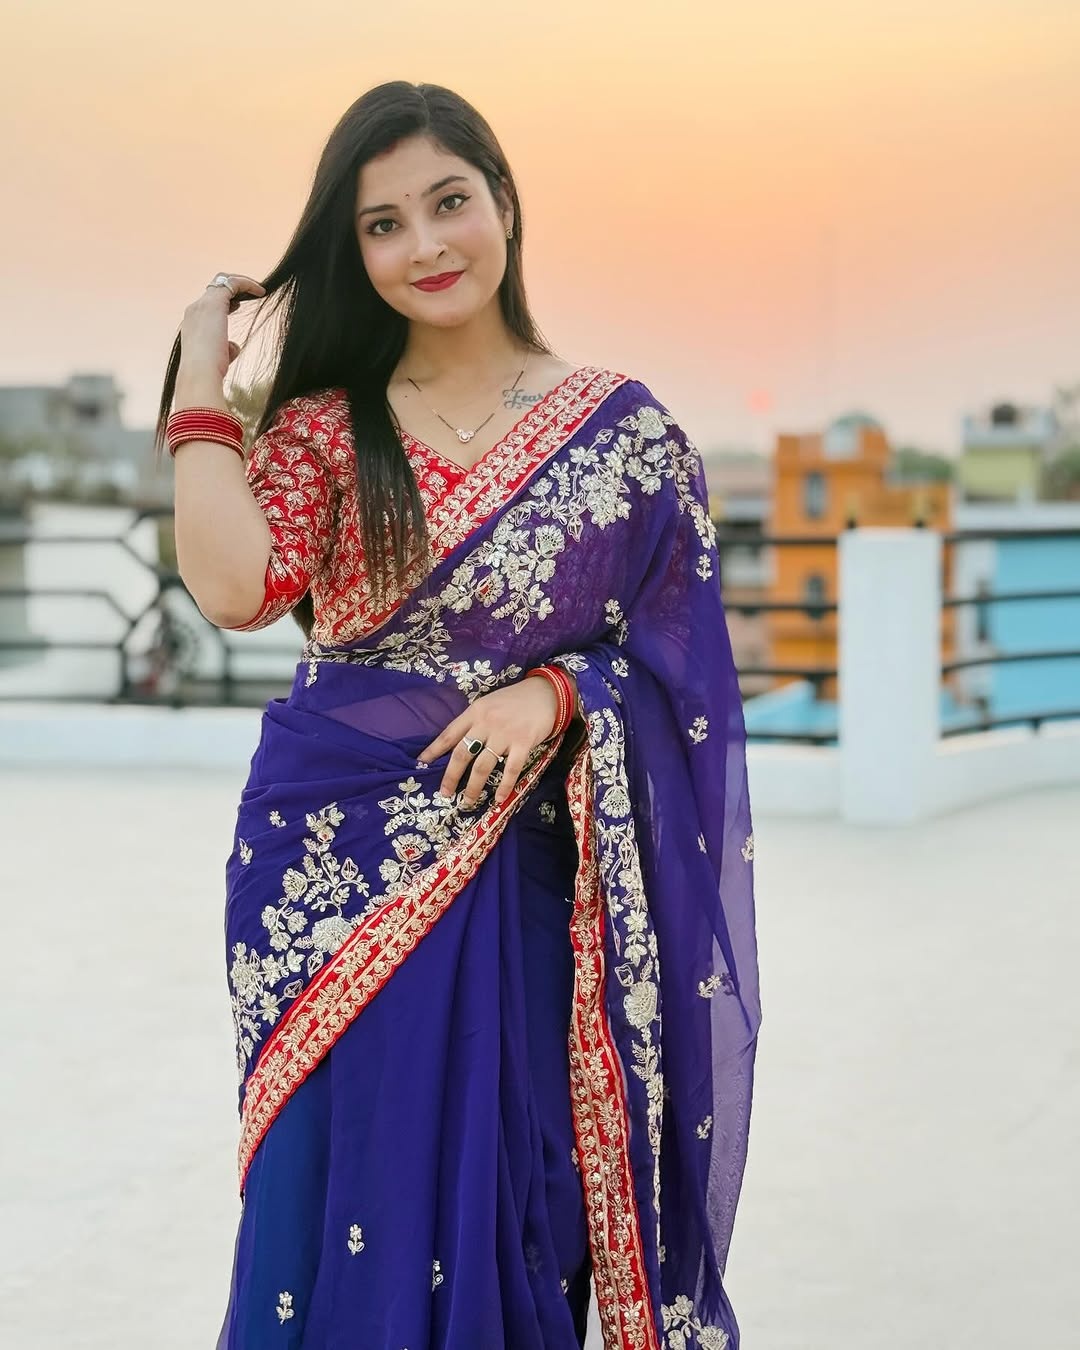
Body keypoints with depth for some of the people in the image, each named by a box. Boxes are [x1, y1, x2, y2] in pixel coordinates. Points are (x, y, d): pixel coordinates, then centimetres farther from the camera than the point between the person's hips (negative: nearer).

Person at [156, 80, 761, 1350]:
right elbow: (234, 588, -14)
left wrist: (552, 694, -15)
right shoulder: (321, 426, 4)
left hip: (519, 875, 0)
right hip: (334, 863, 1)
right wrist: (199, 378, -6)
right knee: (341, 1185, 4)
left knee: (501, 1191, 5)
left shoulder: (622, 428, 2)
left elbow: (678, 657, 3)